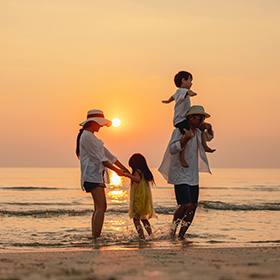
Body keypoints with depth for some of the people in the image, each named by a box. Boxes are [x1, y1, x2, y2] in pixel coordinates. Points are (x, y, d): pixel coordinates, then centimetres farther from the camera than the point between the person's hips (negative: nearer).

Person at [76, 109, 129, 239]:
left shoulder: (92, 137, 22)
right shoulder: (87, 136, -10)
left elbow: (107, 155, 23)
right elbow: (98, 158, -15)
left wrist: (125, 170, 21)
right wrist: (116, 170, -12)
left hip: (97, 175, 11)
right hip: (92, 175, -11)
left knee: (100, 207, 10)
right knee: (100, 207, -17)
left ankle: (95, 237, 11)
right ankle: (96, 238, -21)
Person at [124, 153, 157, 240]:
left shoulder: (137, 172, -11)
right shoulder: (145, 173, 12)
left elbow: (138, 179, -33)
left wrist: (128, 175, -26)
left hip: (138, 200, -8)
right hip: (146, 200, 8)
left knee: (136, 219, -6)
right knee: (144, 218, 23)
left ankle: (142, 237, -18)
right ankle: (151, 235, 18)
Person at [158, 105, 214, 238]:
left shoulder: (197, 132, 11)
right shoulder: (179, 131, -11)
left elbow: (209, 138, 30)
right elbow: (172, 150, -20)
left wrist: (209, 129, 7)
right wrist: (186, 138, -32)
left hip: (193, 175, 8)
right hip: (180, 174, -8)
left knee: (193, 206, 2)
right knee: (186, 205, -17)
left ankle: (181, 234, 12)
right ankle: (172, 230, 4)